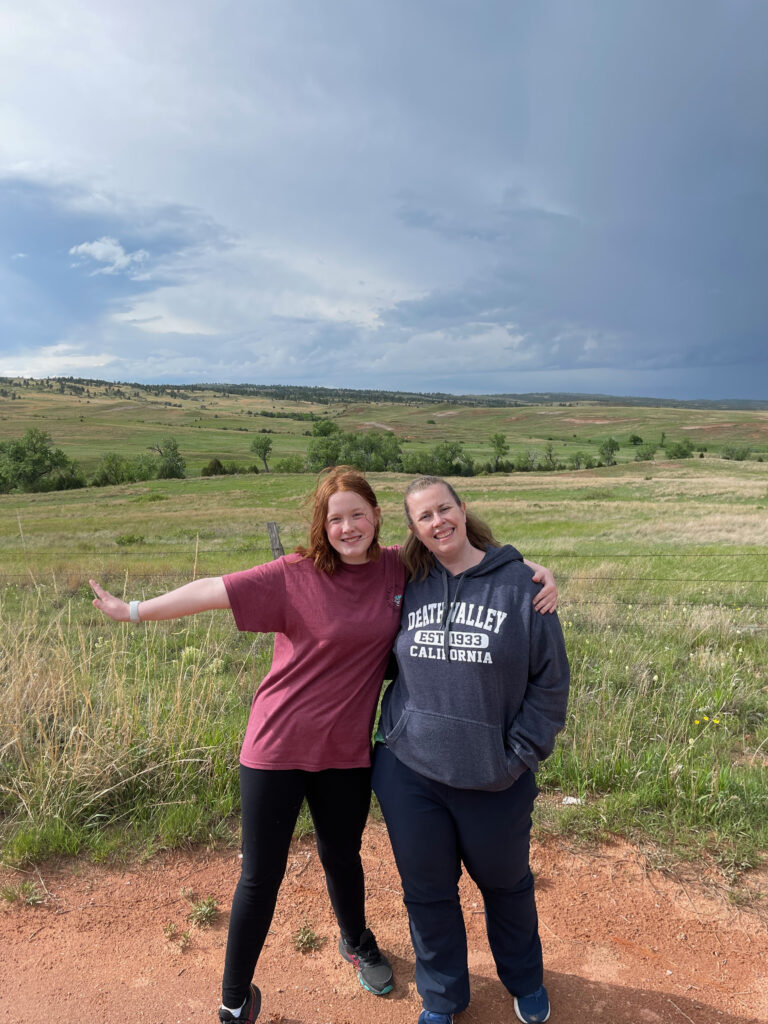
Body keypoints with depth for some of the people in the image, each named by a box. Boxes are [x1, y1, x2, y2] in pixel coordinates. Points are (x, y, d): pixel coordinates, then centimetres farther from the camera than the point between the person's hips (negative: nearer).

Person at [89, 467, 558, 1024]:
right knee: (261, 877, 9)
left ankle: (357, 942, 56)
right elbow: (215, 590, -14)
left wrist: (535, 571, -8)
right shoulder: (296, 575, -15)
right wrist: (133, 610, -11)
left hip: (346, 750, 3)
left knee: (342, 856, 24)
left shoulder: (400, 569, -5)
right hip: (278, 747, -3)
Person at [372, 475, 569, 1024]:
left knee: (506, 883, 22)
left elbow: (551, 679, -6)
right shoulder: (409, 588, -1)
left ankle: (525, 979, 52)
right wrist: (394, 736, 2)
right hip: (408, 773, 2)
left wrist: (520, 755, -9)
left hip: (494, 779, -1)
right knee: (427, 891, 18)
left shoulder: (519, 583, -10)